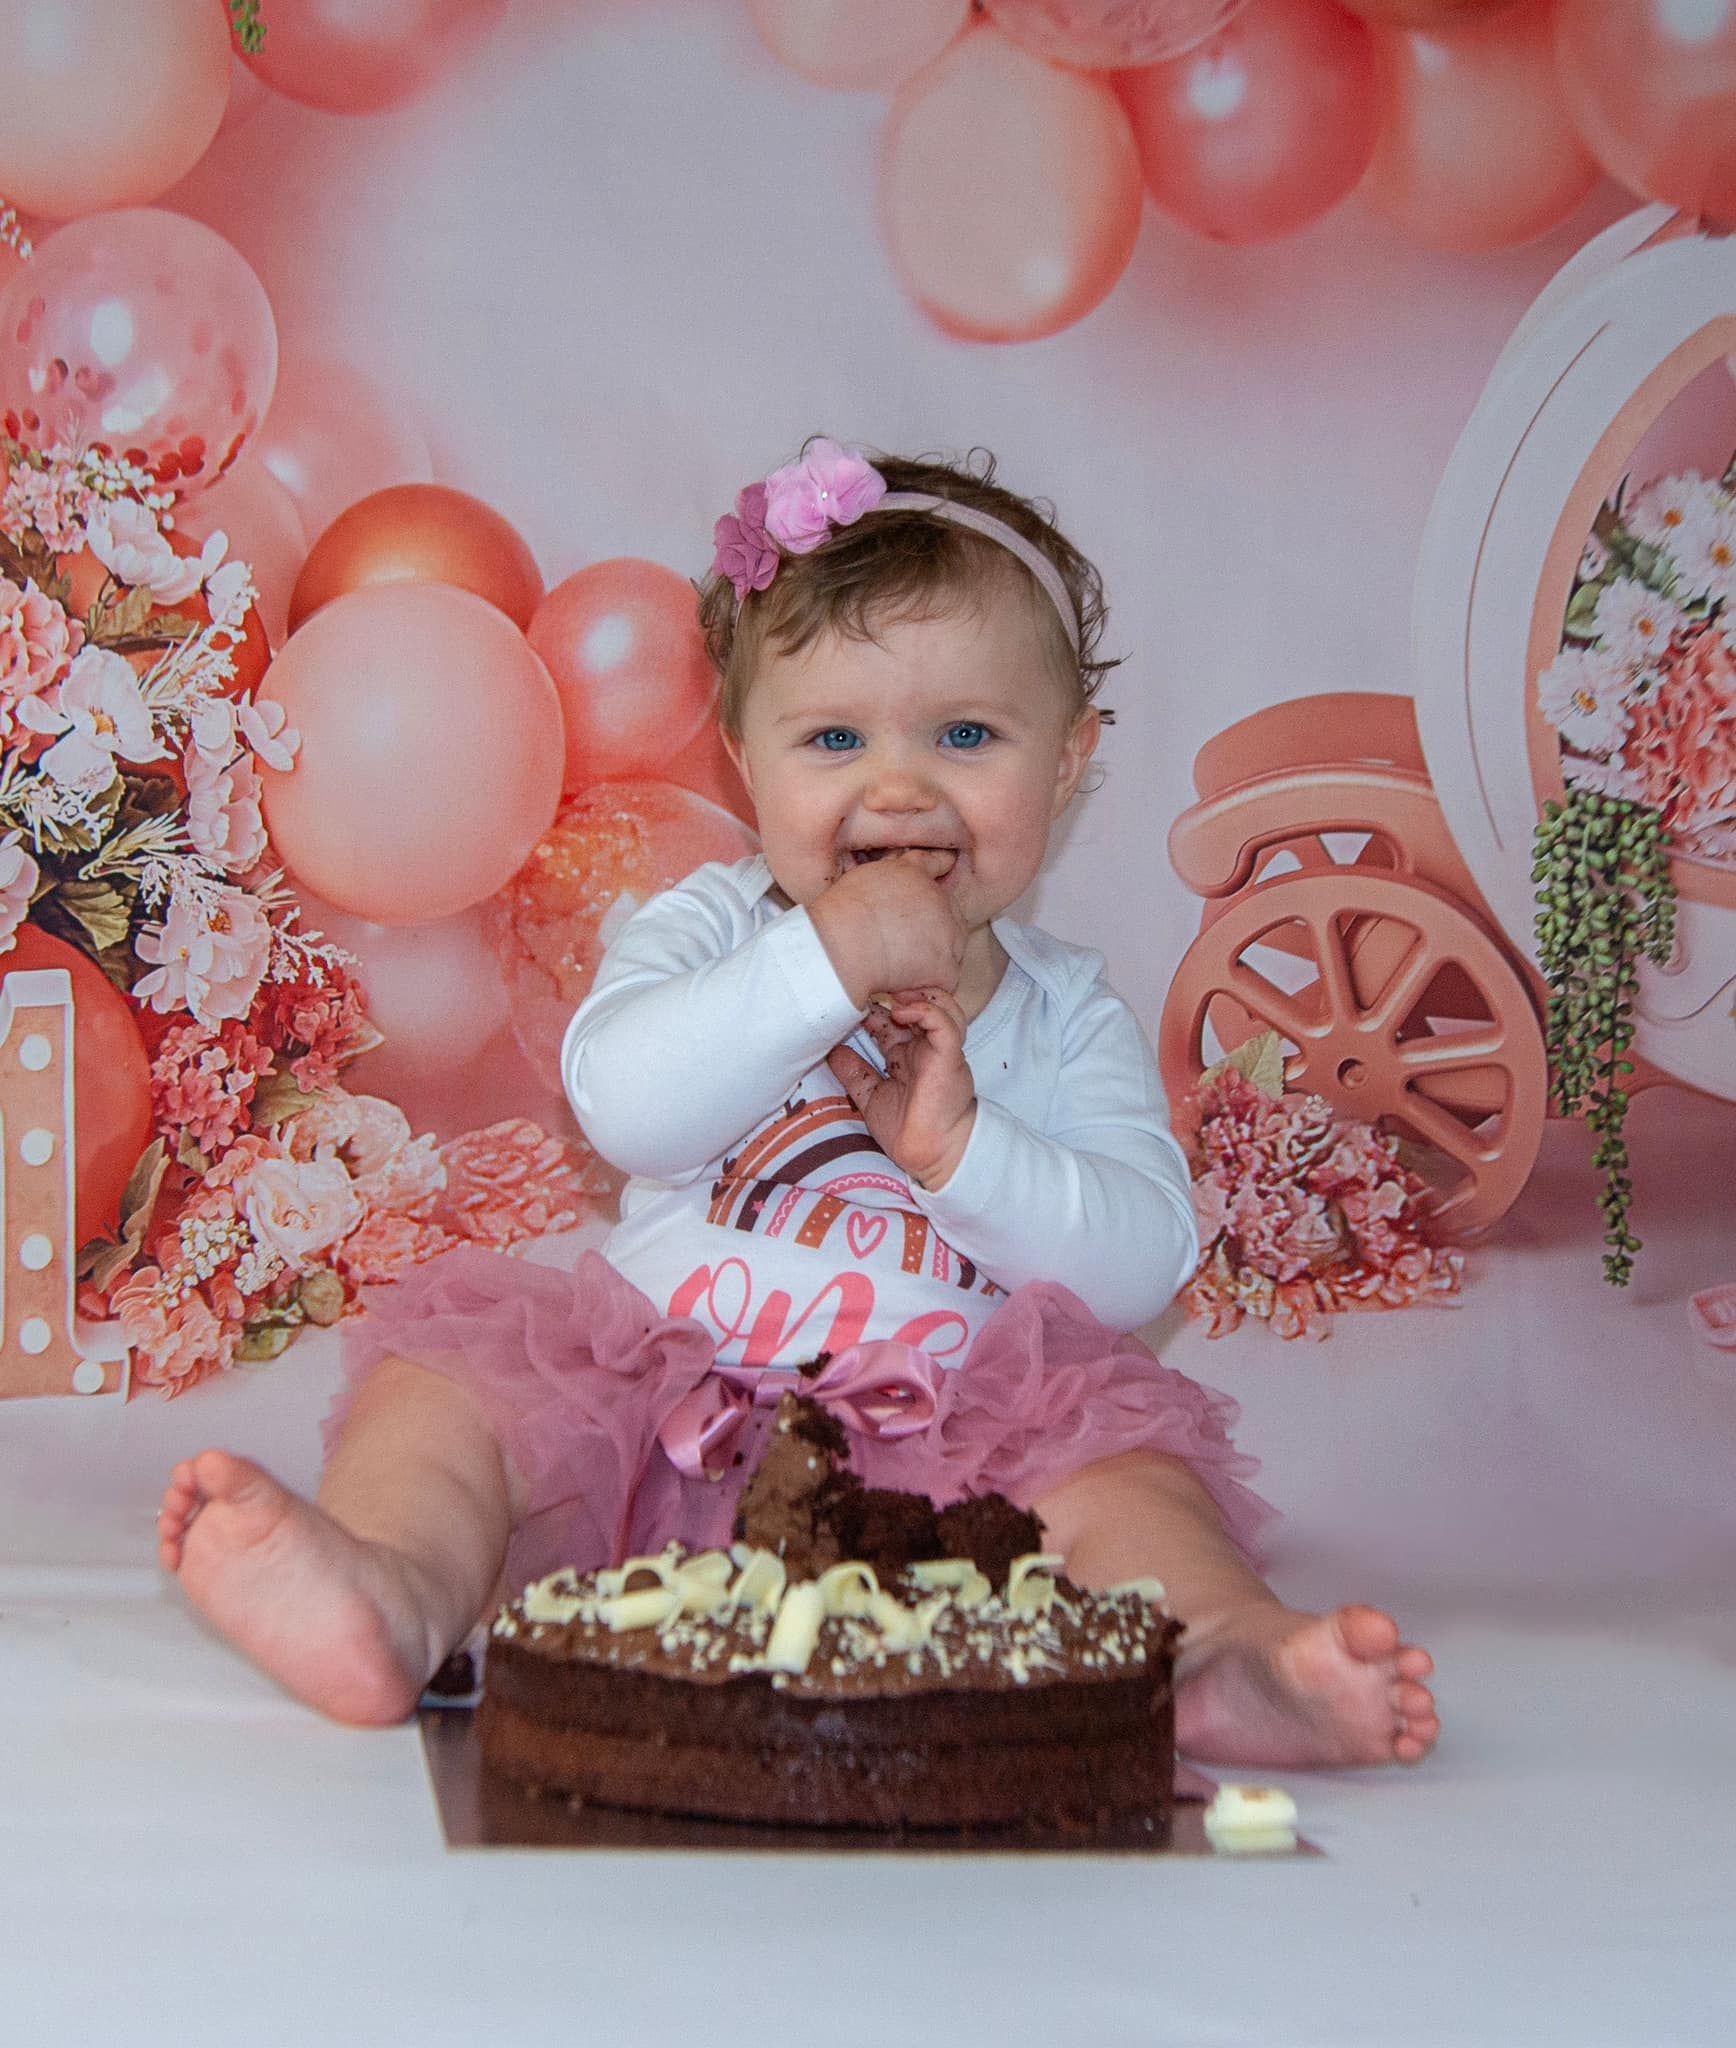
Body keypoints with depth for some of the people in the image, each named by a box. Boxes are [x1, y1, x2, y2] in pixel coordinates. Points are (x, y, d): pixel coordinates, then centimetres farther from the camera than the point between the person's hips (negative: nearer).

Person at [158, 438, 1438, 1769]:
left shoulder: (1067, 1012, 9)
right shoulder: (717, 930, 6)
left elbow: (1145, 1262, -3)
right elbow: (621, 1102, -15)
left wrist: (960, 1146, -17)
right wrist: (827, 960, -20)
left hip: (943, 1448, 0)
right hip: (658, 1415, 0)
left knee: (1106, 1449, -25)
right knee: (454, 1369, -21)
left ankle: (1233, 1657, -49)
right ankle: (395, 1587, -49)